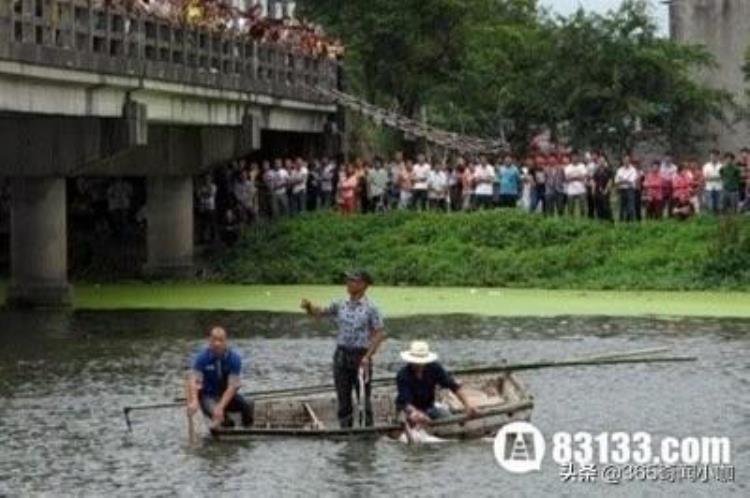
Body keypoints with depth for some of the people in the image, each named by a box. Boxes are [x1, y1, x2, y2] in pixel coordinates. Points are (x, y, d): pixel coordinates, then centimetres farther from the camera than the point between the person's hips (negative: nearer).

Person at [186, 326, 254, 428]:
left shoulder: (234, 358, -15)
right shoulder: (202, 357, -16)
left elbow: (233, 386, -21)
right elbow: (193, 380, -28)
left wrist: (220, 407, -36)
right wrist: (193, 402, -48)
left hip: (227, 395, 2)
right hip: (208, 395, -2)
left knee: (247, 404, -26)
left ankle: (247, 430, 3)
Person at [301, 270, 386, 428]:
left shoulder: (371, 308, -7)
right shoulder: (340, 305, 7)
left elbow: (379, 334, -9)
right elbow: (319, 312, 10)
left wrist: (368, 356, -16)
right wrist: (309, 307, -13)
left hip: (361, 356, -5)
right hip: (341, 355, 5)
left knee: (363, 399, 2)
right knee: (343, 398, 8)